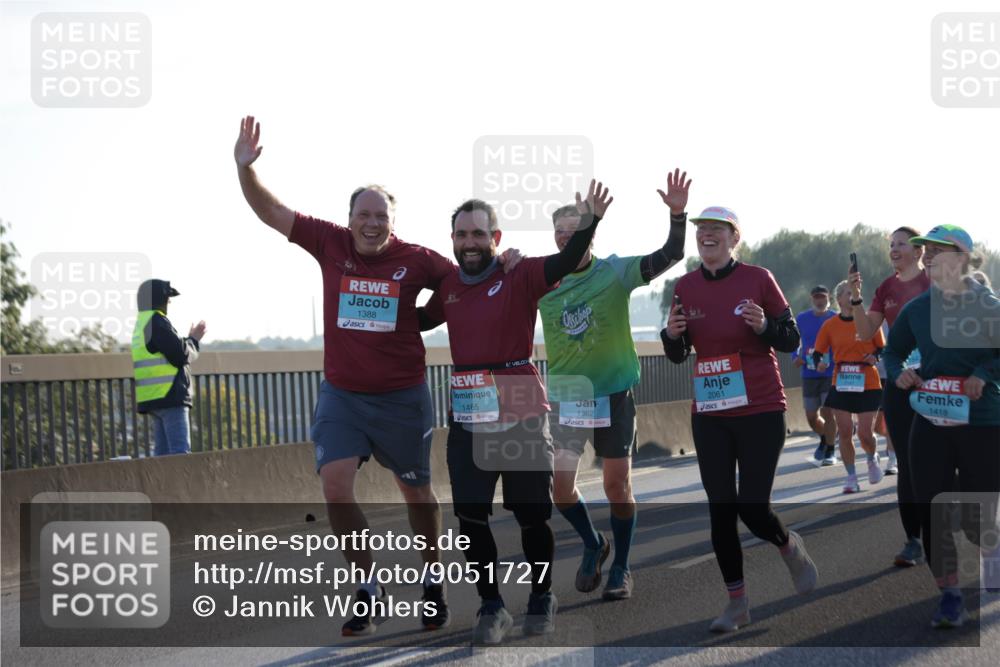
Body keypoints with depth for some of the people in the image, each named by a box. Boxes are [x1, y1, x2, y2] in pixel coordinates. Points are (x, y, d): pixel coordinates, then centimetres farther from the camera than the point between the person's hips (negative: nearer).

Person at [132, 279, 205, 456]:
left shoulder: (141, 324, 19)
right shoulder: (157, 322, -12)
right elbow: (181, 355, -14)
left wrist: (191, 340, 16)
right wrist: (193, 340, 5)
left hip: (153, 399, 10)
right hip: (169, 396, -10)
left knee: (162, 452, 9)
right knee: (180, 450, -13)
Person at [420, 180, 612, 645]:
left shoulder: (520, 276, -8)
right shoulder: (448, 284, 7)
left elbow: (565, 263, -26)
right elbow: (419, 321, 26)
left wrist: (587, 224, -42)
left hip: (521, 415, -4)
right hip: (467, 419, 4)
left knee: (531, 515, 6)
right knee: (471, 517, 3)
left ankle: (541, 597, 28)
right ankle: (491, 607, 18)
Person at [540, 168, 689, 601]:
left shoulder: (616, 272, -7)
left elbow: (670, 256, -12)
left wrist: (677, 214, -29)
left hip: (613, 393, -1)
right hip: (565, 396, 2)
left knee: (618, 486, 2)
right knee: (560, 485, -3)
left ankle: (620, 568, 19)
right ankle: (593, 545, 24)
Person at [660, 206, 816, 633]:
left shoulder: (757, 279, -6)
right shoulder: (686, 287, 4)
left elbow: (792, 341, 0)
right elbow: (678, 355, 13)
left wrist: (764, 326, -20)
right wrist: (672, 336, -9)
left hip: (760, 410, -4)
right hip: (709, 416, 4)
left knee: (752, 508, -7)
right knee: (720, 509, 4)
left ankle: (790, 546, 27)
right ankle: (737, 602, 15)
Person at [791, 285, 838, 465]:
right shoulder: (801, 319, 5)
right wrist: (796, 357, -3)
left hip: (831, 374, -3)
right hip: (809, 375, 3)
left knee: (827, 412, -9)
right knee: (811, 417, 8)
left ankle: (829, 451, 5)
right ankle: (824, 439, 38)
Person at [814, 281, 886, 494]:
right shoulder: (829, 325, 2)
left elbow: (882, 348, 6)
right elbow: (817, 352, 7)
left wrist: (875, 357, -15)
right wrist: (819, 363, -15)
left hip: (868, 385, -1)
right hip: (841, 386, 1)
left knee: (865, 433, -5)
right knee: (844, 433, -3)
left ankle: (872, 459, 30)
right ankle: (851, 477, 11)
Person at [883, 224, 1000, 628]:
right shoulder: (916, 309, 7)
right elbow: (894, 350, 19)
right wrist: (899, 373, -1)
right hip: (929, 423, 4)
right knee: (931, 512, -2)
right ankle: (950, 597, 8)